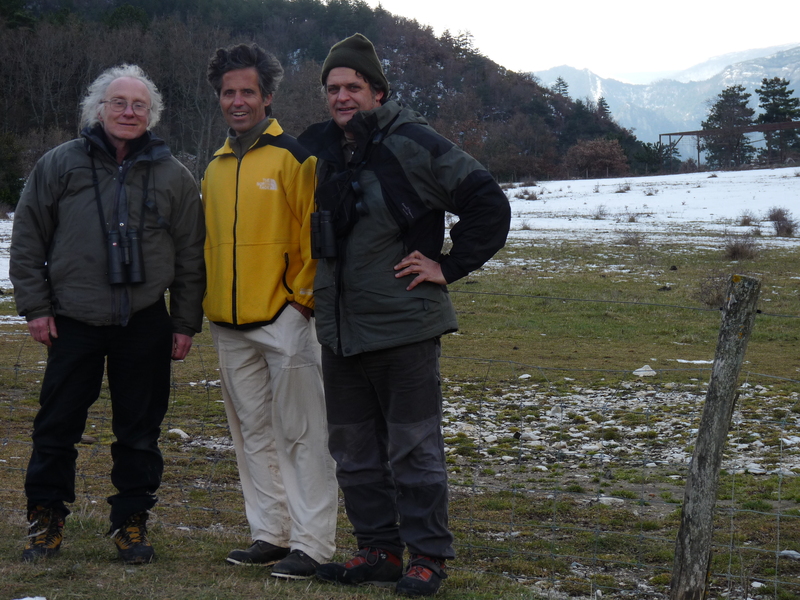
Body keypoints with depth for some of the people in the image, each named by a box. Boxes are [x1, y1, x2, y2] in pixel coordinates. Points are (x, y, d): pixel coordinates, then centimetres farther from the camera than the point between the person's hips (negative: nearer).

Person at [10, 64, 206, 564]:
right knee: (57, 427, 5)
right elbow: (28, 241, 5)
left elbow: (191, 256, 8)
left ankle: (132, 523, 19)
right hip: (73, 322, -1)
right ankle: (46, 519, 19)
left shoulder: (173, 176, 5)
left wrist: (186, 323, 5)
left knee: (139, 430, 7)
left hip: (145, 326, 1)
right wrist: (35, 306, 0)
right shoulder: (60, 165, 2)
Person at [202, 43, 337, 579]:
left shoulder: (292, 156, -6)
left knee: (301, 434, -4)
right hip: (230, 325, 7)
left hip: (285, 318, -7)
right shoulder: (216, 168, 14)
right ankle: (270, 534, 20)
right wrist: (208, 299, 16)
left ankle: (312, 544, -2)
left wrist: (303, 294, -13)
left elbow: (314, 231, -9)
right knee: (253, 434, 12)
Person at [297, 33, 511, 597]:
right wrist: (314, 285, 17)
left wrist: (449, 266, -9)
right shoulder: (318, 150, 8)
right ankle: (379, 550, 24)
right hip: (339, 328, 7)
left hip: (403, 325, -7)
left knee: (414, 449, -1)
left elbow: (489, 203, -10)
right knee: (354, 449, 12)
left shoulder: (413, 144, -10)